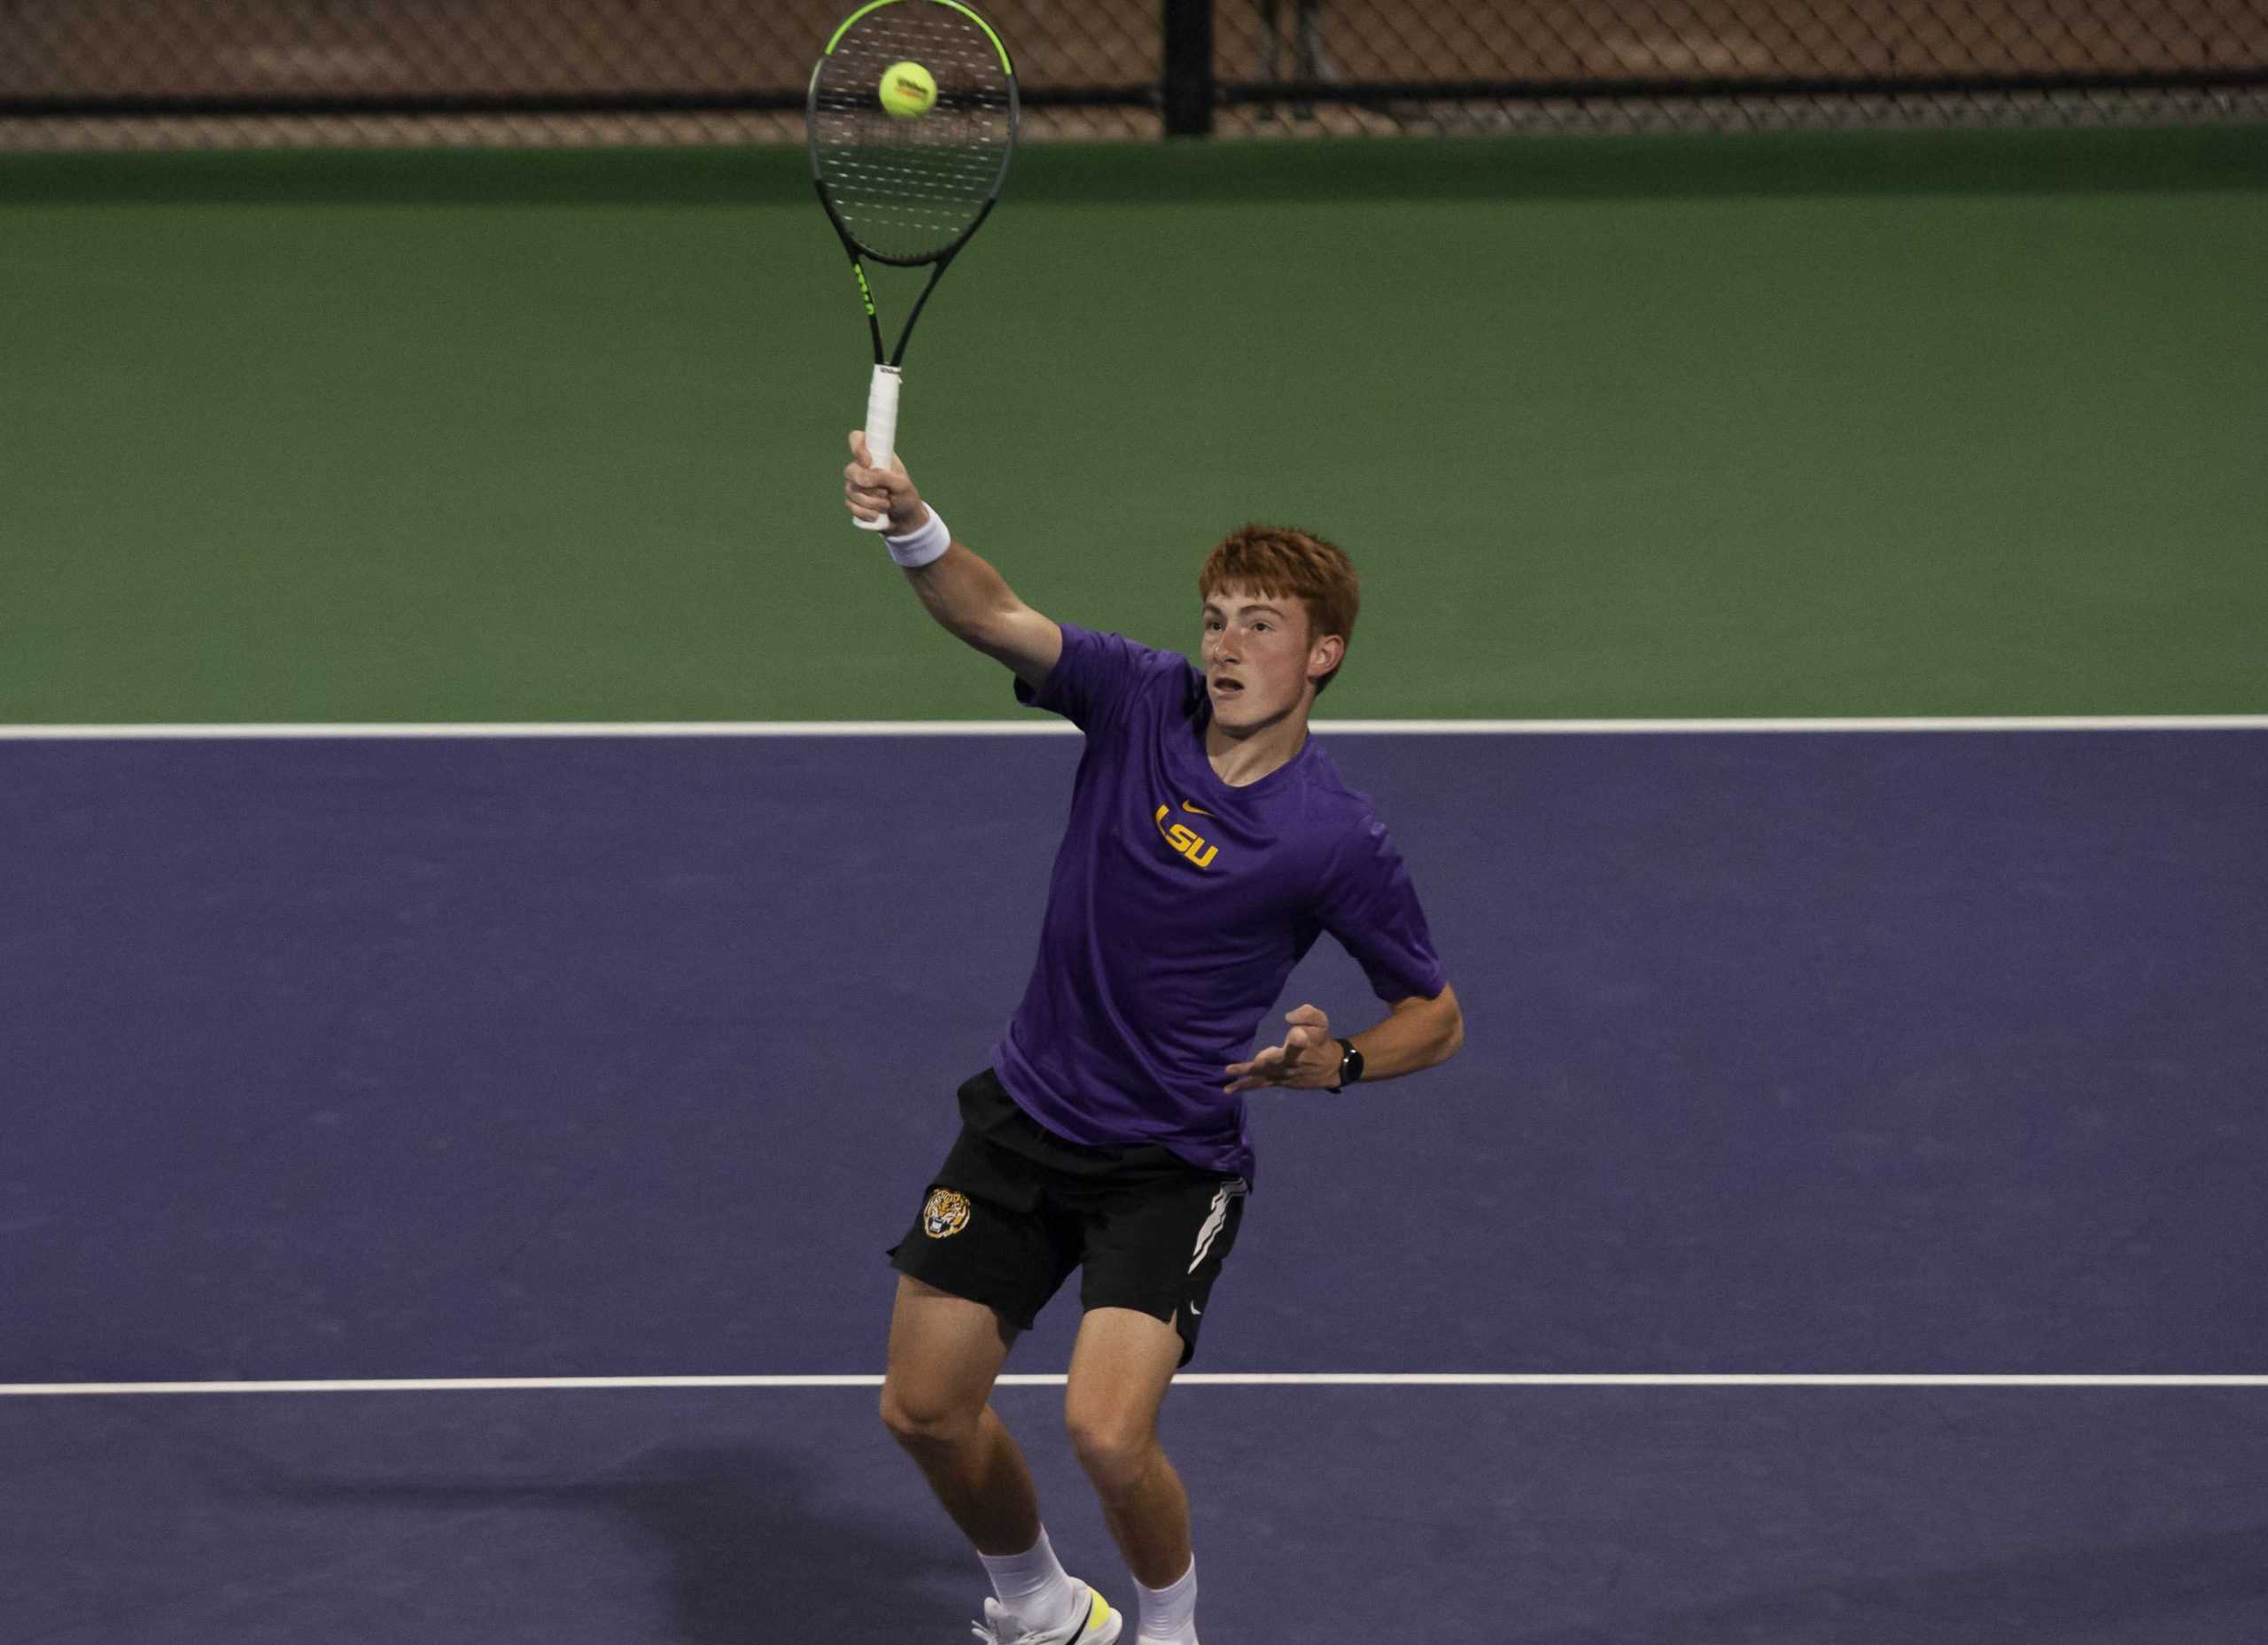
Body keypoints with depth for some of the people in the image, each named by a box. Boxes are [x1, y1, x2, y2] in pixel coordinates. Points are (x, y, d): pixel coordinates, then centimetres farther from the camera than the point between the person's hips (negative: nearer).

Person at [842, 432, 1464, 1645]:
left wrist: (1337, 1065, -23)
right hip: (1023, 1120, 4)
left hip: (1171, 1163, -4)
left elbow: (1436, 1014, -3)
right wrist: (911, 525, -42)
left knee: (1107, 1432, -21)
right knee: (925, 1410, 9)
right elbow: (995, 615, -23)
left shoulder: (1338, 841, -15)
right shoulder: (1142, 702, -8)